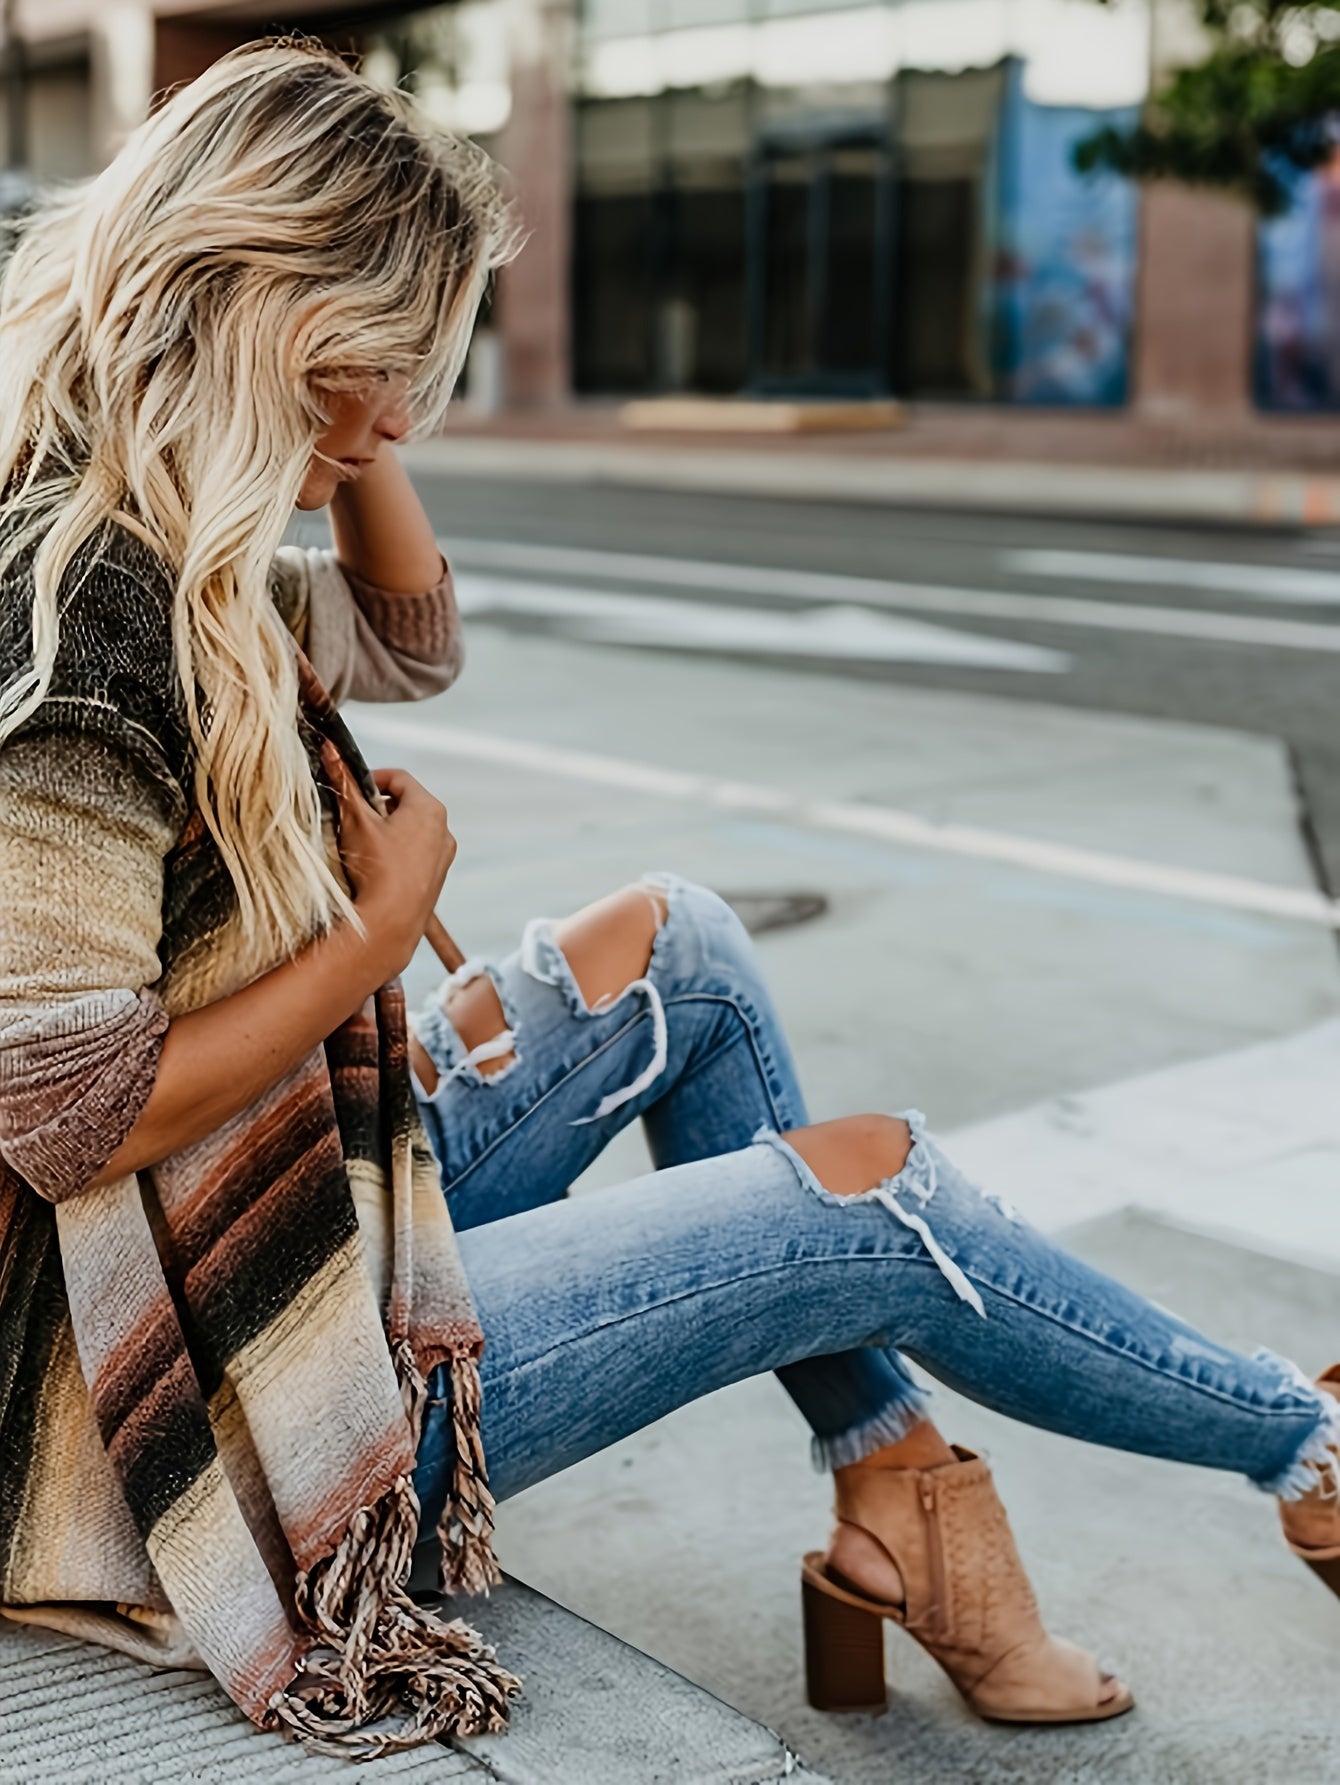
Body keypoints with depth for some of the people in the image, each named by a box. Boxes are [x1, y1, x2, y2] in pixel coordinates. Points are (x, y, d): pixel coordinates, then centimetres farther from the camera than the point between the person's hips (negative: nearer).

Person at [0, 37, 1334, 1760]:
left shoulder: (156, 549, 1)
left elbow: (410, 638, 18)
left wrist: (338, 412, 3)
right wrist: (381, 930, -17)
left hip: (318, 1206, 10)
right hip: (241, 1374, -10)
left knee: (672, 947, 14)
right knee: (880, 1192, -4)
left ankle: (898, 1504, 17)